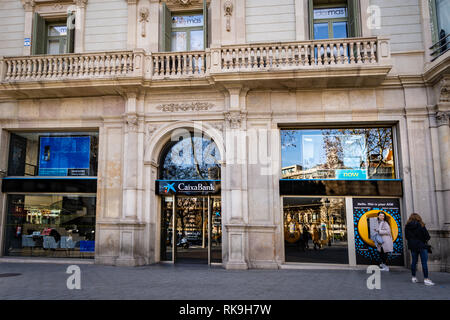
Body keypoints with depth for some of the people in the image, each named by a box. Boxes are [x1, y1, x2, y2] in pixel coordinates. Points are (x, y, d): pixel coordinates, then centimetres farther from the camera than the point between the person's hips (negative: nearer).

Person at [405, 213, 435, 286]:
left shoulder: (407, 226, 0)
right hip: (421, 246, -4)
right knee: (424, 262, -1)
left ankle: (413, 277, 19)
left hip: (412, 246, 5)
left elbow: (406, 236, 7)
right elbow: (427, 236, -9)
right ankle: (426, 279, -2)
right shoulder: (421, 225, -11)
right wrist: (424, 240, 10)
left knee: (414, 261, 13)